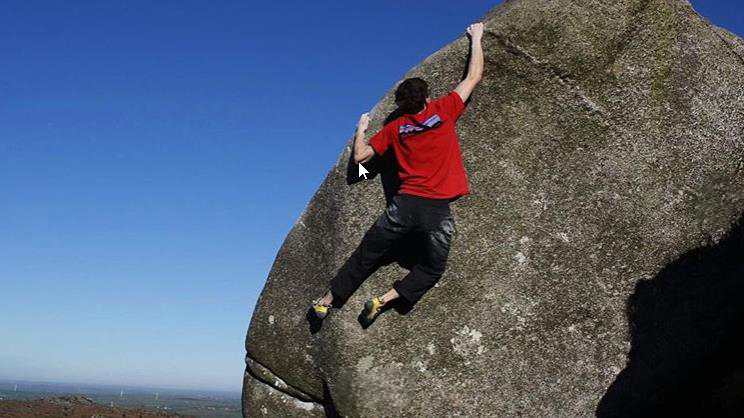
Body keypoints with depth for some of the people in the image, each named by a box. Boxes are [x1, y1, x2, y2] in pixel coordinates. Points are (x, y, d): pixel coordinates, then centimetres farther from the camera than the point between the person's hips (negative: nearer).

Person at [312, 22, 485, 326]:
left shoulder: (394, 128, 8)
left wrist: (361, 129, 31)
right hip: (438, 209, -2)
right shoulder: (443, 111, 1)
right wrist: (476, 38, 22)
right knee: (433, 268, 16)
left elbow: (360, 156, 13)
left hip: (405, 204, 2)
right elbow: (474, 76, 10)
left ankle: (327, 300, 22)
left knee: (366, 254, 15)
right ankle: (384, 300, 1)